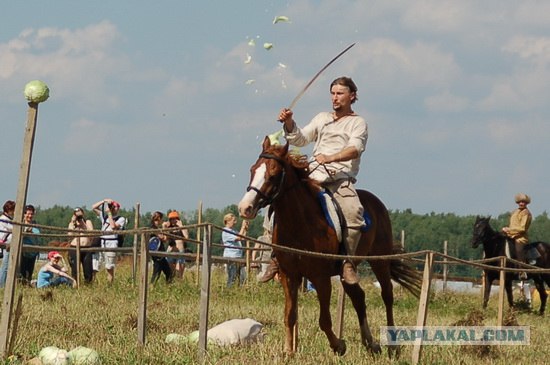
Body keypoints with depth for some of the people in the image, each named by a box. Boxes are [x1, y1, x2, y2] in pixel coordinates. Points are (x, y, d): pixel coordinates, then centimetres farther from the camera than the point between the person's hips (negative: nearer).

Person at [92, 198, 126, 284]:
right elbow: (94, 207, 19)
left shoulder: (121, 219, 5)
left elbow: (113, 226, -13)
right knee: (93, 268, -5)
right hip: (101, 243, 4)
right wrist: (104, 201, 9)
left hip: (111, 244, -4)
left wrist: (109, 213, -7)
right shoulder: (105, 217, 20)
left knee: (109, 270, -3)